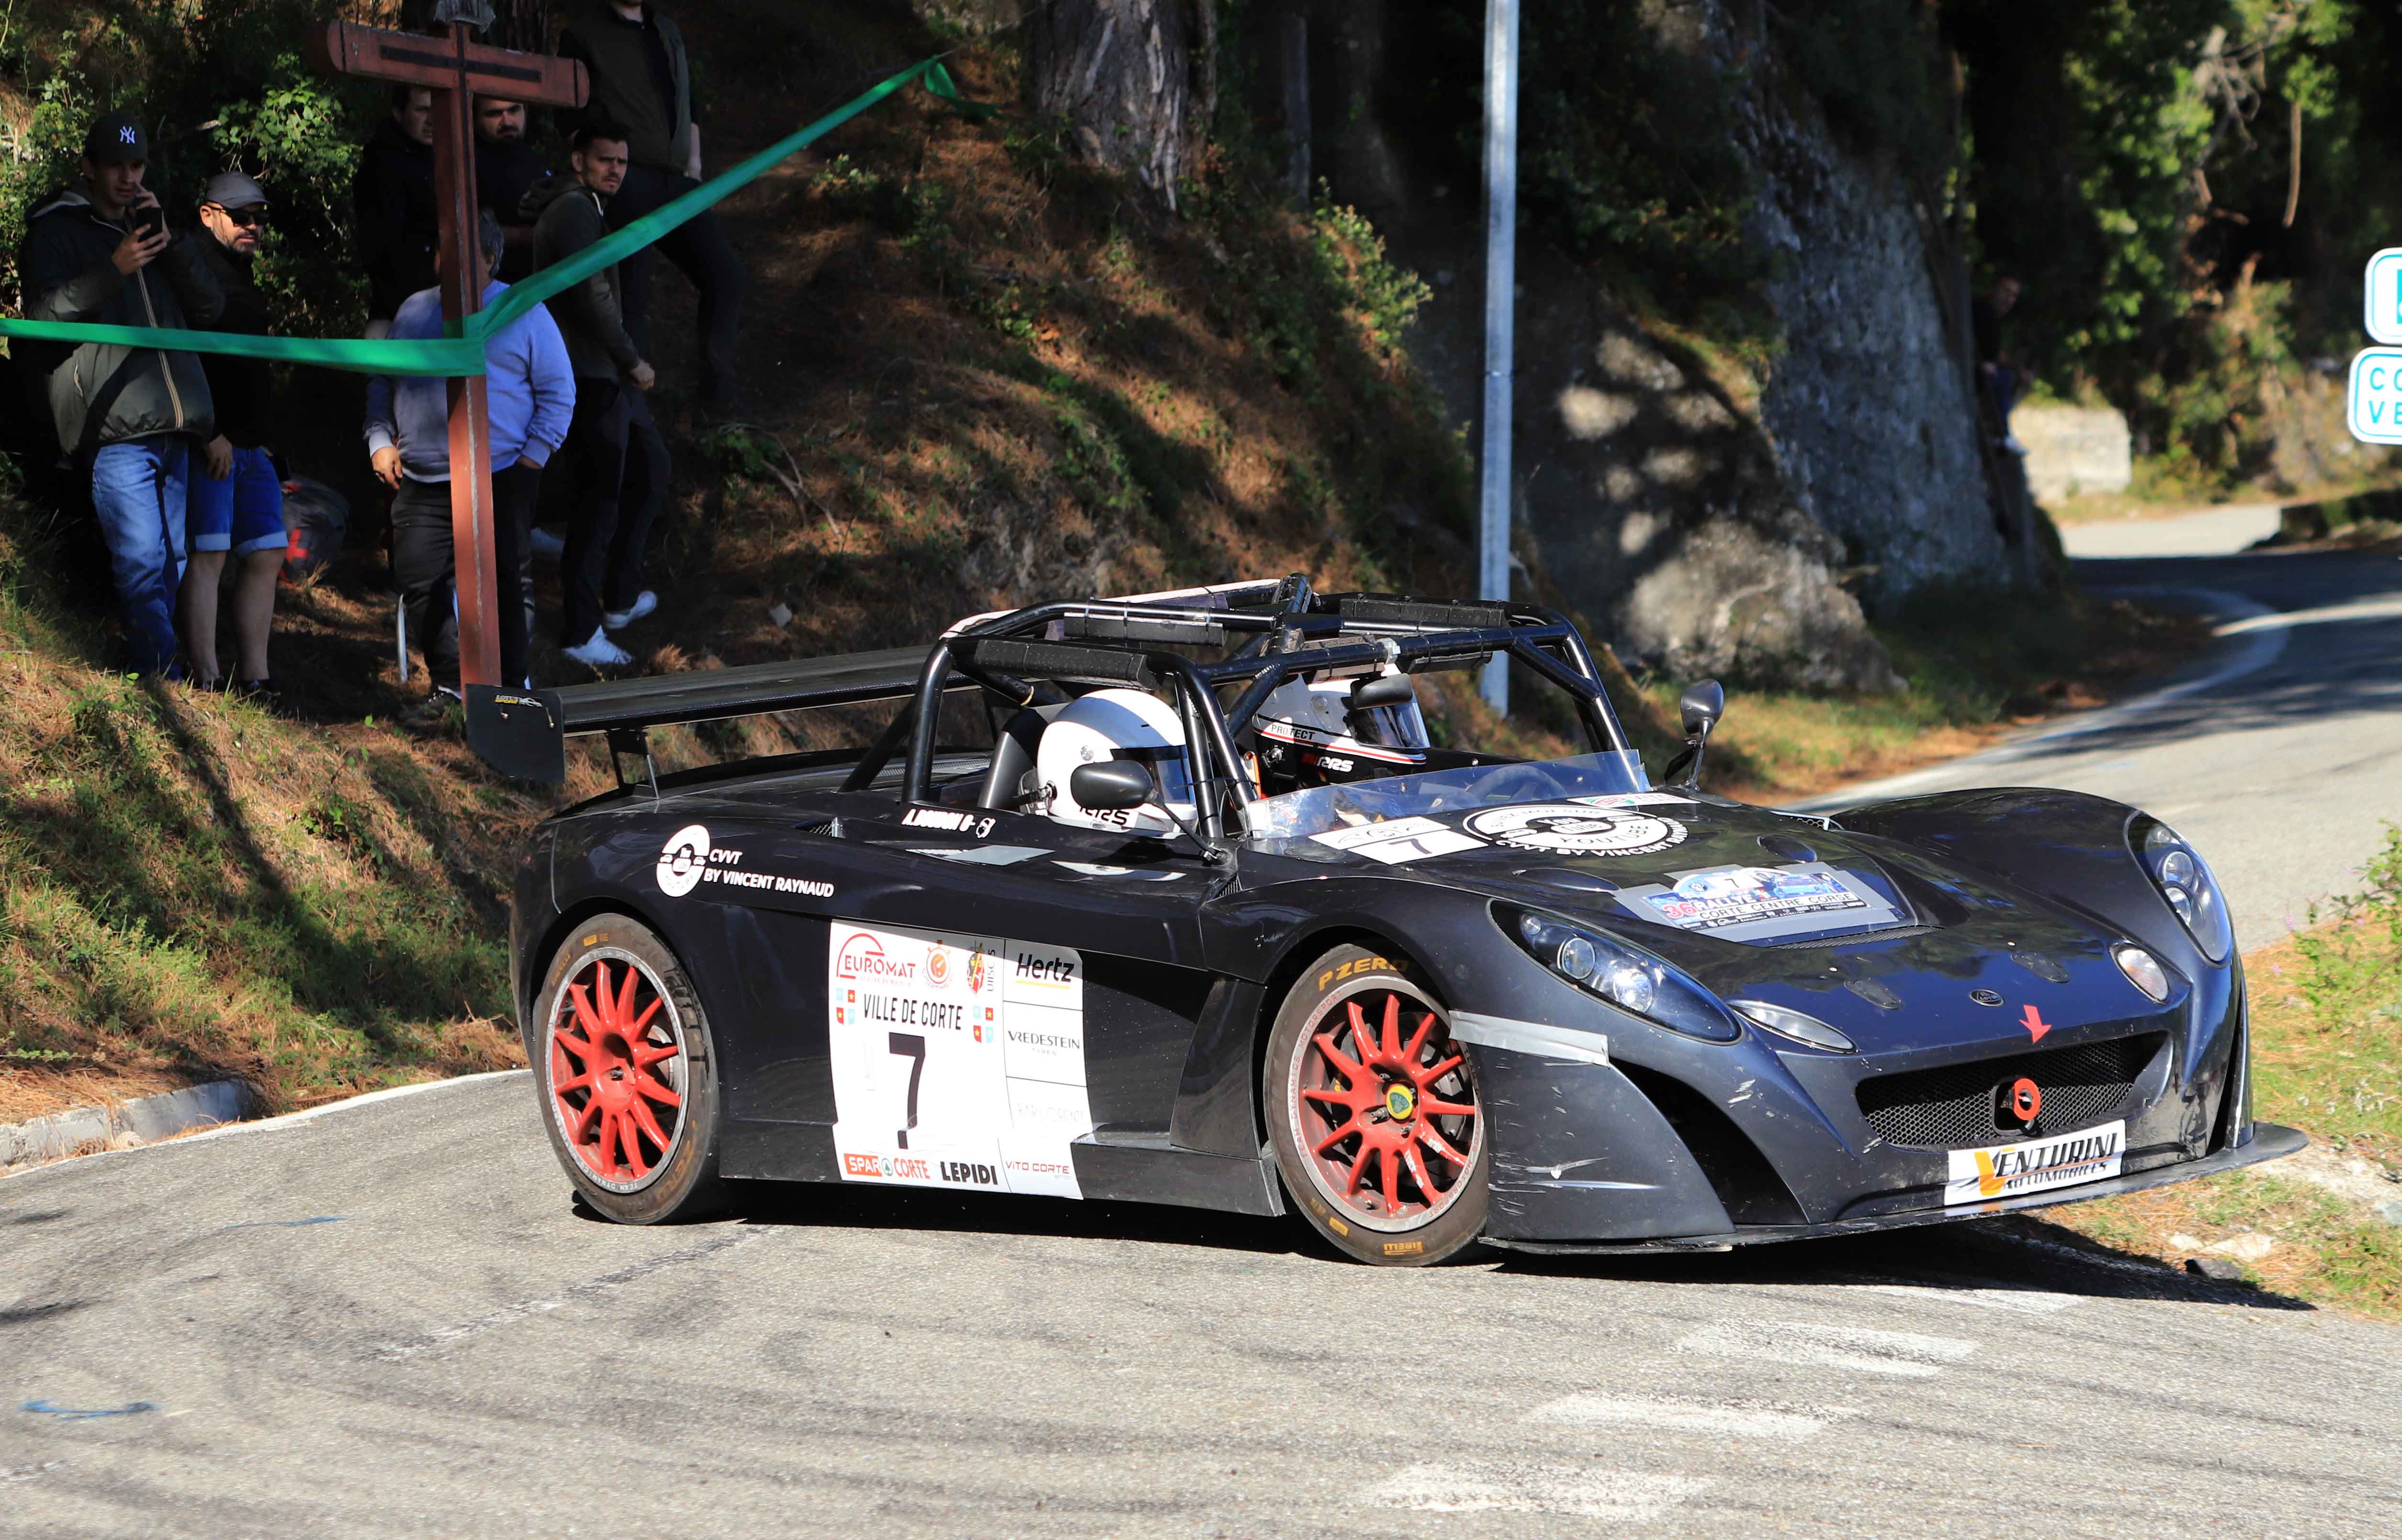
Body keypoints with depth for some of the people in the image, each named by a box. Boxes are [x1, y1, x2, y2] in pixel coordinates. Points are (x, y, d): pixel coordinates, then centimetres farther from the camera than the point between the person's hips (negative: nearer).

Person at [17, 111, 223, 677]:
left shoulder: (149, 226, 23)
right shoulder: (56, 229, 6)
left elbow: (210, 306, 14)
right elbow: (42, 313, -8)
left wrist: (168, 243, 0)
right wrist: (113, 270, -17)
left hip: (172, 426, 6)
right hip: (114, 427, -6)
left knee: (172, 558, 7)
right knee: (142, 558, -15)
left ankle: (157, 667, 14)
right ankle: (161, 677, -20)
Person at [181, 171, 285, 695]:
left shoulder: (240, 276, 22)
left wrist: (260, 438, 19)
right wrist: (210, 433, -22)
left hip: (248, 444, 10)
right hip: (209, 444, -10)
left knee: (266, 555, 6)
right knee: (208, 553, -12)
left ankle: (254, 679, 8)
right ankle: (207, 682, -15)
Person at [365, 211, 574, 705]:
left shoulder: (522, 312, 3)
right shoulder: (415, 311, 15)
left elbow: (558, 391, 4)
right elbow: (381, 383, 22)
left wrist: (534, 456, -5)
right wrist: (381, 442, 8)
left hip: (501, 479, -4)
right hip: (421, 483, 4)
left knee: (505, 584, -2)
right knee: (419, 583, -1)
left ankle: (511, 681, 10)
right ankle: (450, 683, 10)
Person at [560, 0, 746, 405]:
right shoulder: (584, 35, 2)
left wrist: (693, 165, 13)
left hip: (674, 182, 6)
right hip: (626, 185, -6)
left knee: (725, 273, -2)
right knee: (631, 291, -8)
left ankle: (718, 384, 6)